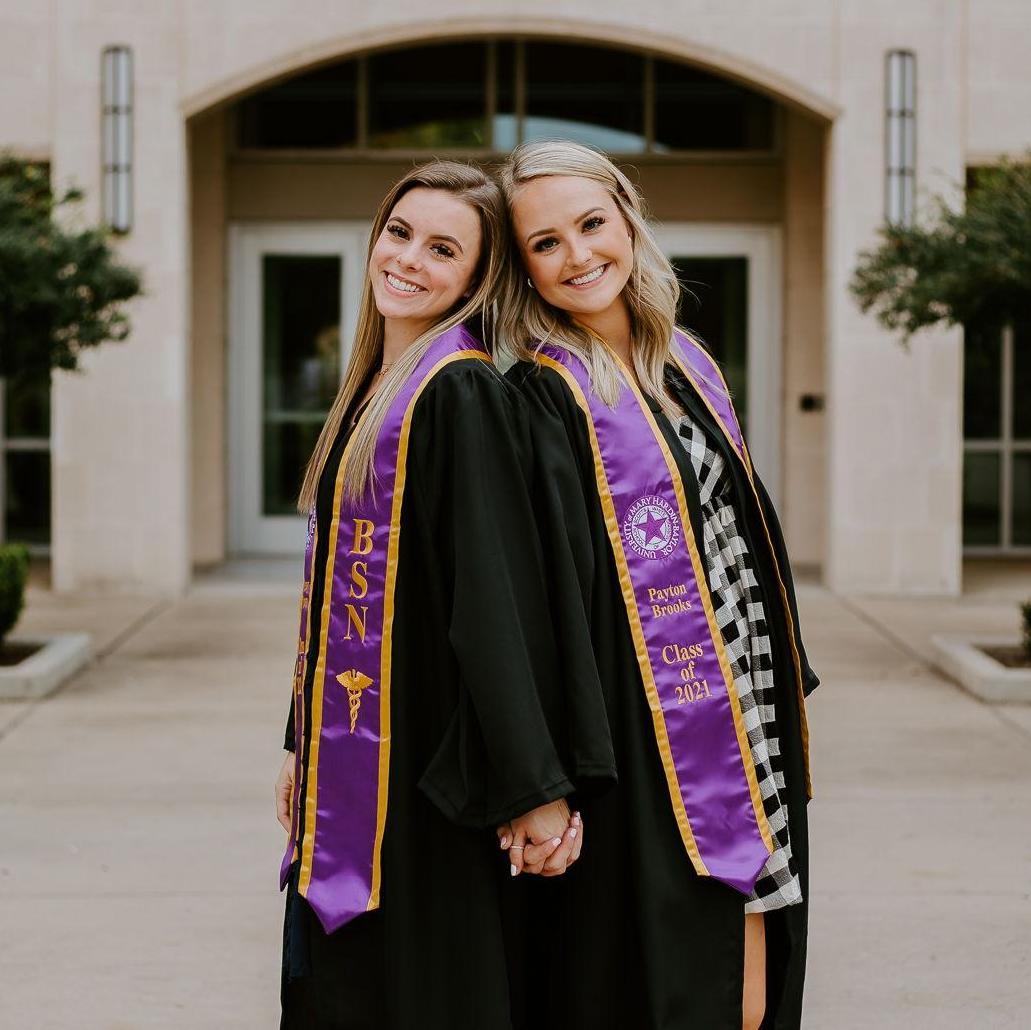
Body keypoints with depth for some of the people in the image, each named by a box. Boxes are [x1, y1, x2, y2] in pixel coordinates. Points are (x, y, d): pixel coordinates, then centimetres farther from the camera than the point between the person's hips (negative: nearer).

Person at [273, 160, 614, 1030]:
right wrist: (305, 747, 19)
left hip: (424, 770, -8)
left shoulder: (463, 392, -14)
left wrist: (535, 789, -23)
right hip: (346, 772, 9)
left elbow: (499, 591, -20)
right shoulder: (373, 390, 12)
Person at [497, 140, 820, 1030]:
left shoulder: (686, 364, 11)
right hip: (646, 750, -7)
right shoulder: (541, 399, -12)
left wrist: (784, 694, 16)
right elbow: (544, 594, -19)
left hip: (747, 722, 7)